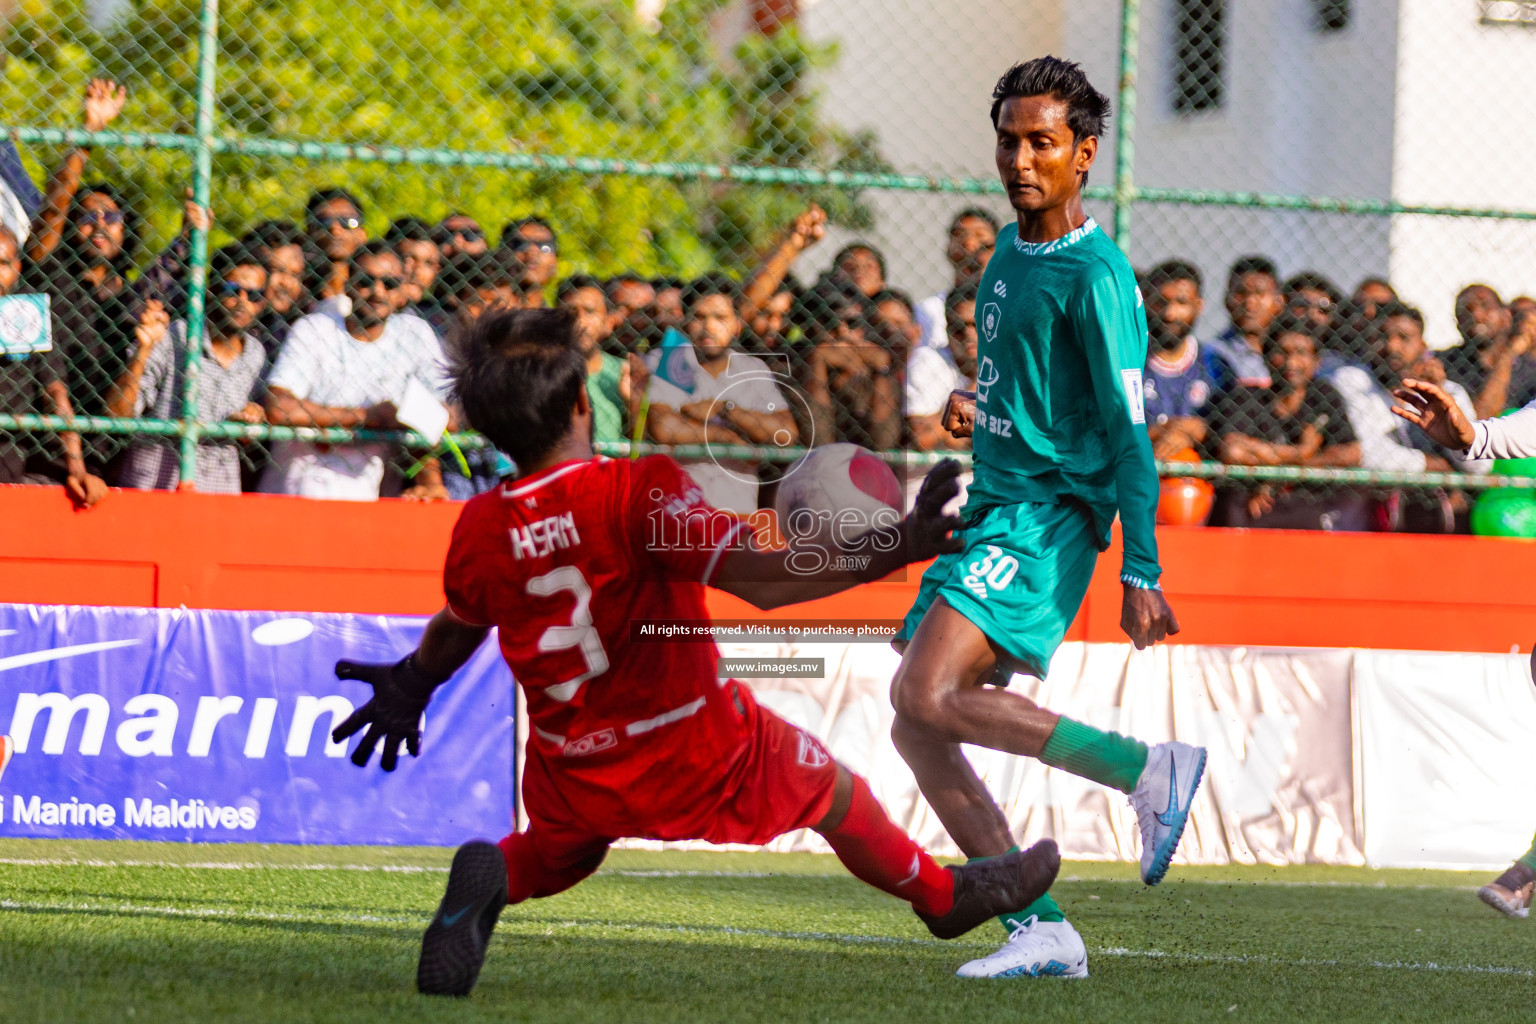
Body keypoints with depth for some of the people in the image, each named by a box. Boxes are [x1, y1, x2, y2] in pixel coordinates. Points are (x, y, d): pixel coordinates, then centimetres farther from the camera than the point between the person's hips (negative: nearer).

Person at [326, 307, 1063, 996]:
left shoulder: (479, 530, -8)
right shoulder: (641, 491, -22)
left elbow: (453, 632, 12)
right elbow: (759, 578, -27)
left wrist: (409, 687, 33)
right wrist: (893, 549, -21)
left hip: (573, 775, 3)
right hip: (696, 752, -3)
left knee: (558, 856, 33)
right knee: (829, 789, 23)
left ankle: (492, 875, -1)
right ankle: (942, 896, 43)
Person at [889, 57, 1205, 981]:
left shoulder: (1094, 274, -11)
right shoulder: (1011, 251, 15)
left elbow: (1129, 433, -14)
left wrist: (1142, 574, -17)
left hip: (1047, 517, -9)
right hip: (993, 515, 9)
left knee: (928, 696, -24)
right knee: (917, 728, 1)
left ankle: (1147, 768, -16)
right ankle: (1042, 930, 2)